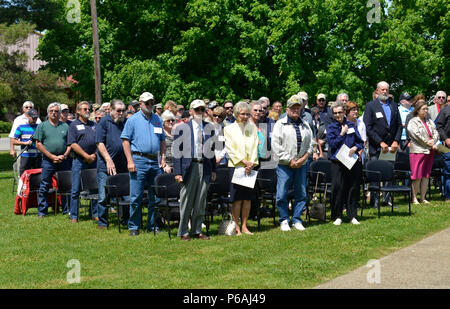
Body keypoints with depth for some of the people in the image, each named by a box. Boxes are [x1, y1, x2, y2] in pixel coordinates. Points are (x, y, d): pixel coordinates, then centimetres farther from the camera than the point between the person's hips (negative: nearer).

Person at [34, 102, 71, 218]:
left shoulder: (65, 126, 11)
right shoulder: (42, 126, 5)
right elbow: (38, 144, -1)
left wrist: (64, 155, -7)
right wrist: (52, 156, -8)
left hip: (64, 160, 2)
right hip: (48, 161, -2)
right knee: (44, 186, -1)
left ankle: (67, 210, 14)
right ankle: (42, 211, 6)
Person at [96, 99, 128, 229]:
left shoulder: (126, 122, 11)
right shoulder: (103, 122, -2)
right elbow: (100, 143, -8)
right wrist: (109, 161, -16)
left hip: (123, 165, 4)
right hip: (105, 165, -4)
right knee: (103, 196, 0)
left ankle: (126, 220, 18)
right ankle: (102, 222, 10)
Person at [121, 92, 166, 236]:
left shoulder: (158, 120, 14)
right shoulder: (133, 120, 0)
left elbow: (162, 140, 19)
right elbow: (125, 140, -4)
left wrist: (163, 157, 8)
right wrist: (130, 161, -11)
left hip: (155, 162, 5)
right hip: (139, 160, -5)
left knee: (155, 196, 7)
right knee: (136, 197, -4)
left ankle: (153, 225, 17)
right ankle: (133, 227, 4)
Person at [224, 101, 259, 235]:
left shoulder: (253, 128, 12)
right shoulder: (229, 129, 3)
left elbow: (255, 147, 6)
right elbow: (230, 149, -5)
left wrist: (251, 163, -8)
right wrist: (244, 161, -13)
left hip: (250, 167, 3)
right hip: (236, 166, -3)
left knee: (248, 198, 4)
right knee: (237, 198, -4)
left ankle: (244, 226, 12)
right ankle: (236, 227, 3)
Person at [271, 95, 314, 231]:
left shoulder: (305, 125, 13)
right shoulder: (280, 124, -1)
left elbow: (311, 144, 13)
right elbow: (276, 145, -7)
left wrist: (304, 158, -3)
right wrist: (289, 160, -10)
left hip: (301, 164, 4)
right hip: (284, 165, -4)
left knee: (301, 194, 6)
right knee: (282, 195, -5)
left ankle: (297, 220, 16)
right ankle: (284, 220, 8)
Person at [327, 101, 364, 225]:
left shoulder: (351, 125, 12)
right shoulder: (331, 127, 4)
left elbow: (360, 141, 10)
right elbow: (332, 143, -8)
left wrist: (356, 147, -9)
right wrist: (342, 133, -7)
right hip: (338, 162, -3)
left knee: (353, 188, 3)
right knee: (338, 188, -7)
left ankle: (352, 216, 11)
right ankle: (337, 216, 3)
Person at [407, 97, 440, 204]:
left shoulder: (430, 122, 17)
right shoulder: (413, 122, -5)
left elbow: (436, 133, 11)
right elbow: (417, 135, -14)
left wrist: (433, 141, -9)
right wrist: (428, 143, -10)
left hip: (429, 151, 7)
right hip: (418, 151, -6)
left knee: (426, 175, 8)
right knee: (417, 176, -6)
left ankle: (423, 198, 13)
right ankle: (414, 198, 1)